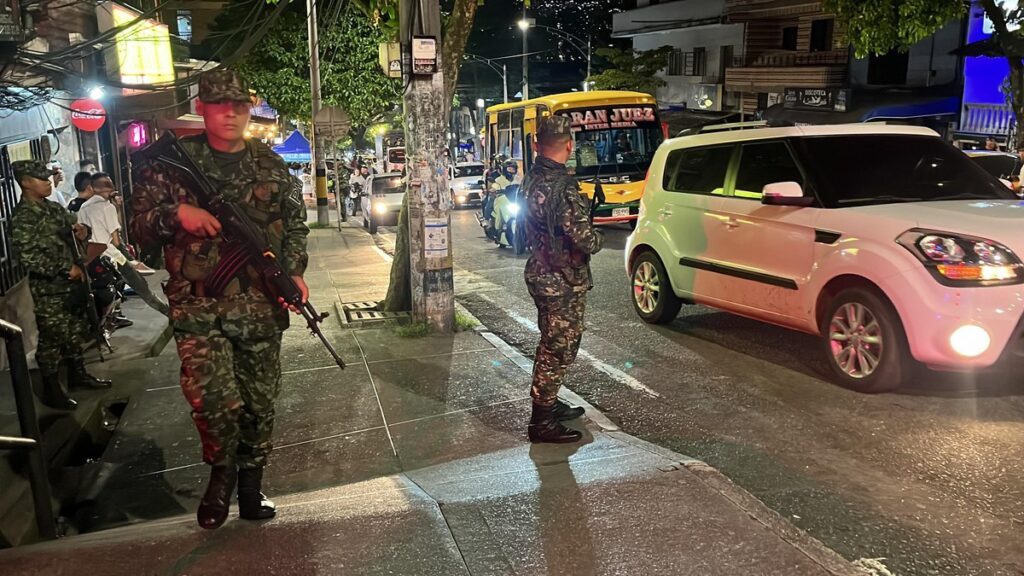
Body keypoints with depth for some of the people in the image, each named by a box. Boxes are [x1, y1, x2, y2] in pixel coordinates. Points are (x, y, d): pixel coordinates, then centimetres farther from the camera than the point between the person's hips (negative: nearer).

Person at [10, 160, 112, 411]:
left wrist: (82, 230, -2)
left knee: (75, 331, 19)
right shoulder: (22, 217, -16)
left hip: (71, 283, 8)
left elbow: (72, 224, 24)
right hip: (47, 289, -8)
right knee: (52, 338, 0)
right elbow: (27, 256, -24)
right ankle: (51, 389, 12)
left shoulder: (53, 208, 10)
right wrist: (66, 269, -23)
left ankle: (77, 373, 35)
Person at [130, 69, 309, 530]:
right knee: (214, 400, -14)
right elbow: (139, 225, 5)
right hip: (199, 307, -2)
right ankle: (220, 473, 15)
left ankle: (250, 483, 28)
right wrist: (176, 213, -15)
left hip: (260, 306, 3)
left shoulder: (270, 165, 9)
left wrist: (295, 272, 1)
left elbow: (295, 224, 16)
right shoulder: (173, 162, 3)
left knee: (259, 400, 8)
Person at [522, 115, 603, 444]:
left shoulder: (533, 181, 5)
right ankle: (542, 423, 10)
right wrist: (599, 239, -2)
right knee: (559, 349, 1)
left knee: (551, 345, 22)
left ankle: (548, 405, 36)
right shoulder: (563, 187, -23)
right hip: (563, 281, -9)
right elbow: (585, 240, -24)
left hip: (541, 274, 9)